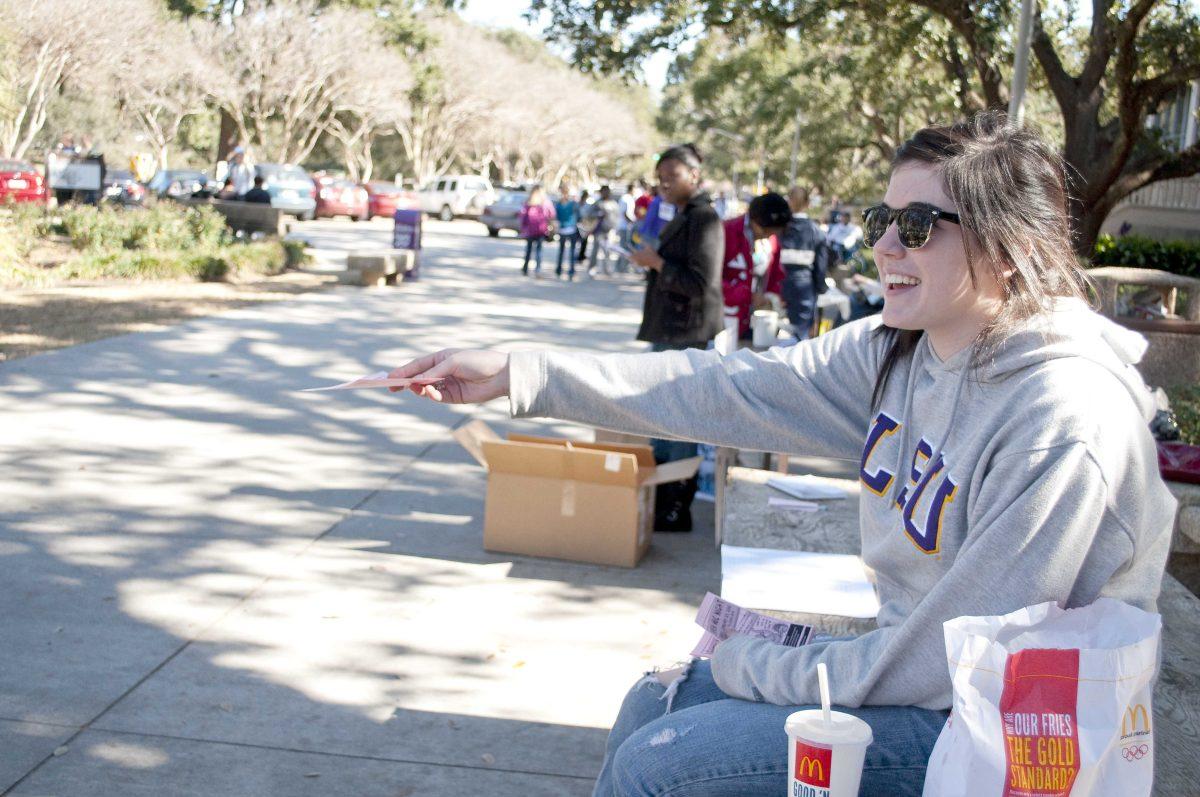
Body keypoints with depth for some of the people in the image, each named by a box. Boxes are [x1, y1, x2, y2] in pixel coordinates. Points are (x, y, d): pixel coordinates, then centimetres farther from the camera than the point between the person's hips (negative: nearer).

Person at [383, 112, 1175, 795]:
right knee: (654, 704, 12)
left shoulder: (1066, 419, -27)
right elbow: (727, 388, -5)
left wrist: (759, 669, -14)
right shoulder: (896, 351, -3)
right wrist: (516, 374, -10)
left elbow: (956, 662, -24)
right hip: (916, 667, 8)